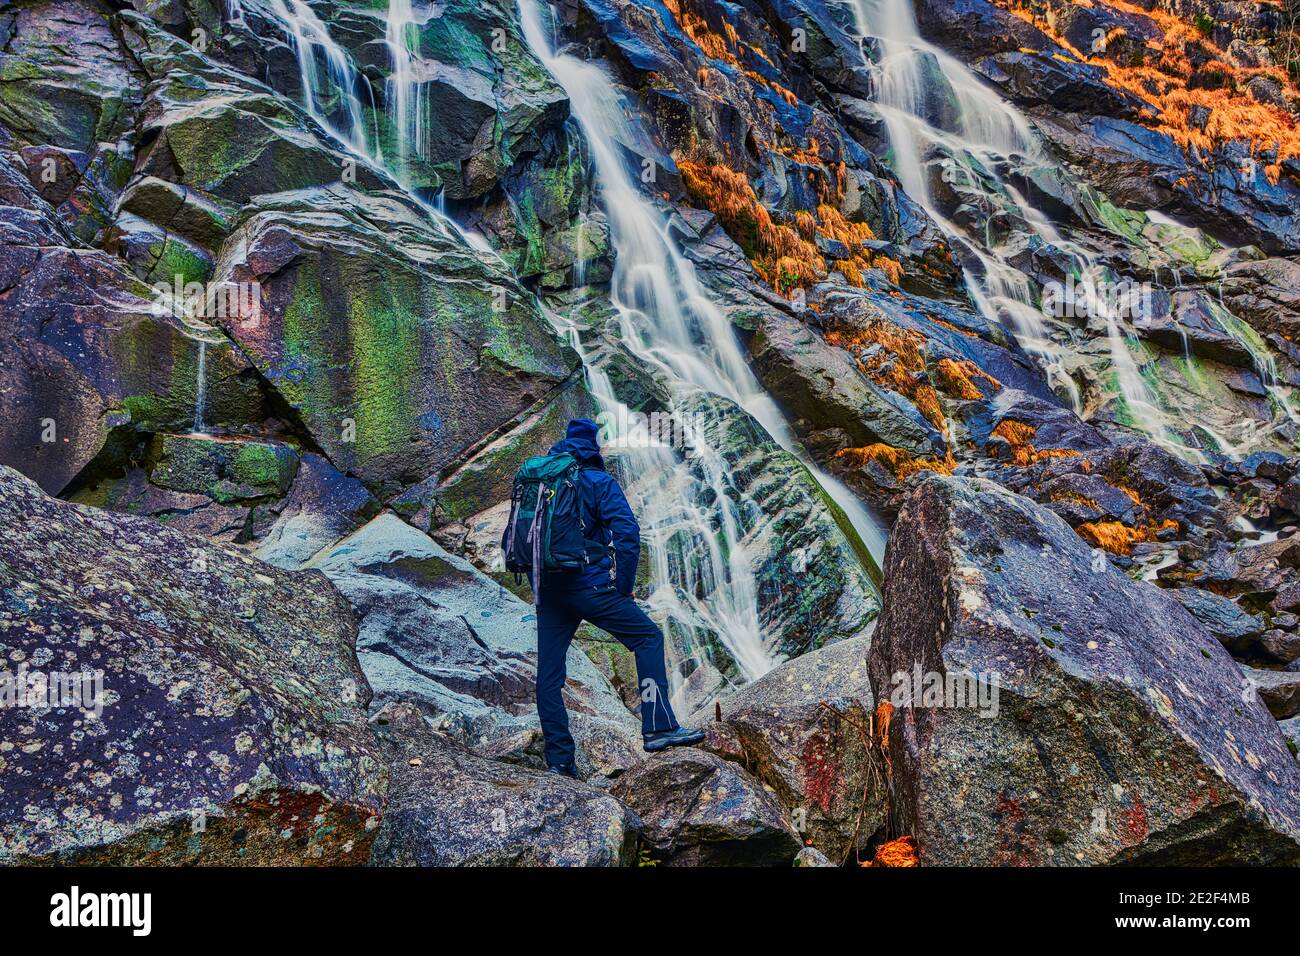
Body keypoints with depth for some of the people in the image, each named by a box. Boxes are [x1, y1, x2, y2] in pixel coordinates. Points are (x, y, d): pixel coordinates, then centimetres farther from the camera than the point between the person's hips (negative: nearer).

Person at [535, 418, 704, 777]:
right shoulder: (599, 481, -2)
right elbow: (627, 534, -13)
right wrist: (625, 586, -3)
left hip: (549, 590, 5)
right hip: (590, 584, -5)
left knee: (548, 674, 9)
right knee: (648, 637, 6)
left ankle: (558, 759, 12)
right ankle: (658, 728, -1)